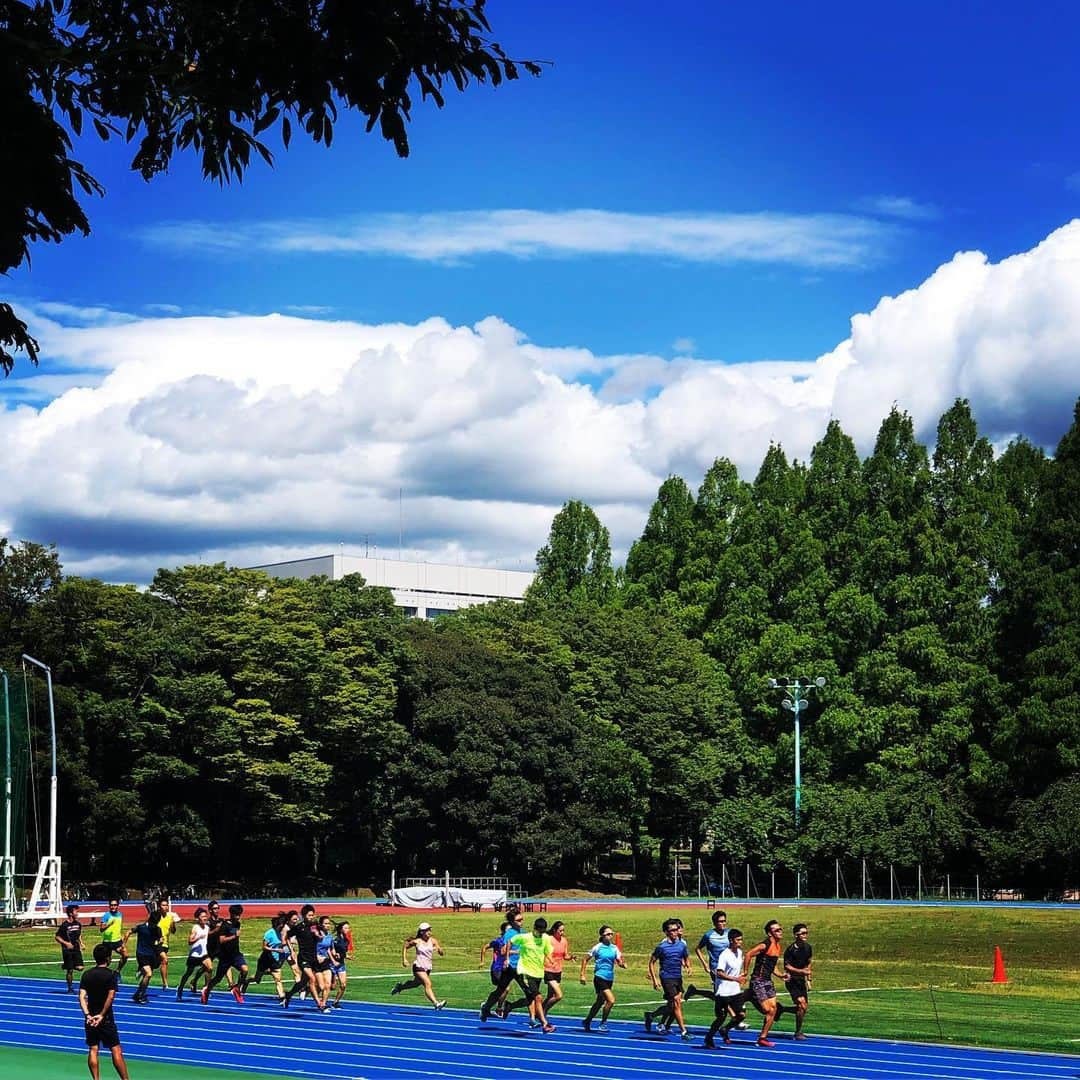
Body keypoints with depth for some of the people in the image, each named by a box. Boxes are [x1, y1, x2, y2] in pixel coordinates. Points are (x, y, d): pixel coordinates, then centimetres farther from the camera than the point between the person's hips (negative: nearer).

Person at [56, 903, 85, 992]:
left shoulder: (78, 924, 7)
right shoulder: (64, 925, -11)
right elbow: (57, 937, -8)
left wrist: (81, 944, 11)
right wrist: (66, 943, -20)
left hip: (76, 948, 5)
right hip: (67, 950, -5)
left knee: (80, 967, -9)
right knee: (69, 970, -1)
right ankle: (70, 988, 12)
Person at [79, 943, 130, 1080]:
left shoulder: (86, 975, 4)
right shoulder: (110, 974, -10)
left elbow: (82, 996, -4)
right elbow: (111, 996, -18)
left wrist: (87, 1015, -11)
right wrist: (102, 1015, -15)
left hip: (90, 1019, 4)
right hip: (106, 1019, -4)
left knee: (92, 1050, 8)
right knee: (116, 1050, -2)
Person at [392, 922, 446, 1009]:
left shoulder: (433, 941, -2)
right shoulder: (416, 942, -8)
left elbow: (441, 953, -4)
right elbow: (405, 947, 8)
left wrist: (438, 949, -27)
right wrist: (404, 959, 0)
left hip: (428, 967, 6)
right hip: (419, 966, -6)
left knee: (416, 983, 26)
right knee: (428, 984, -23)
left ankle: (399, 986, 53)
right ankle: (436, 1003, -35)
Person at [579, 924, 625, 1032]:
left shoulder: (614, 948, 5)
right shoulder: (598, 947, -8)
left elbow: (619, 962, 1)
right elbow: (585, 959, 0)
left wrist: (622, 963, -23)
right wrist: (582, 975, -3)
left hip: (610, 979, 6)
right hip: (600, 978, -6)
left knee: (600, 1002, 17)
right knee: (611, 1000, -18)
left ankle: (587, 1021, 34)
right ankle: (603, 1023, -4)